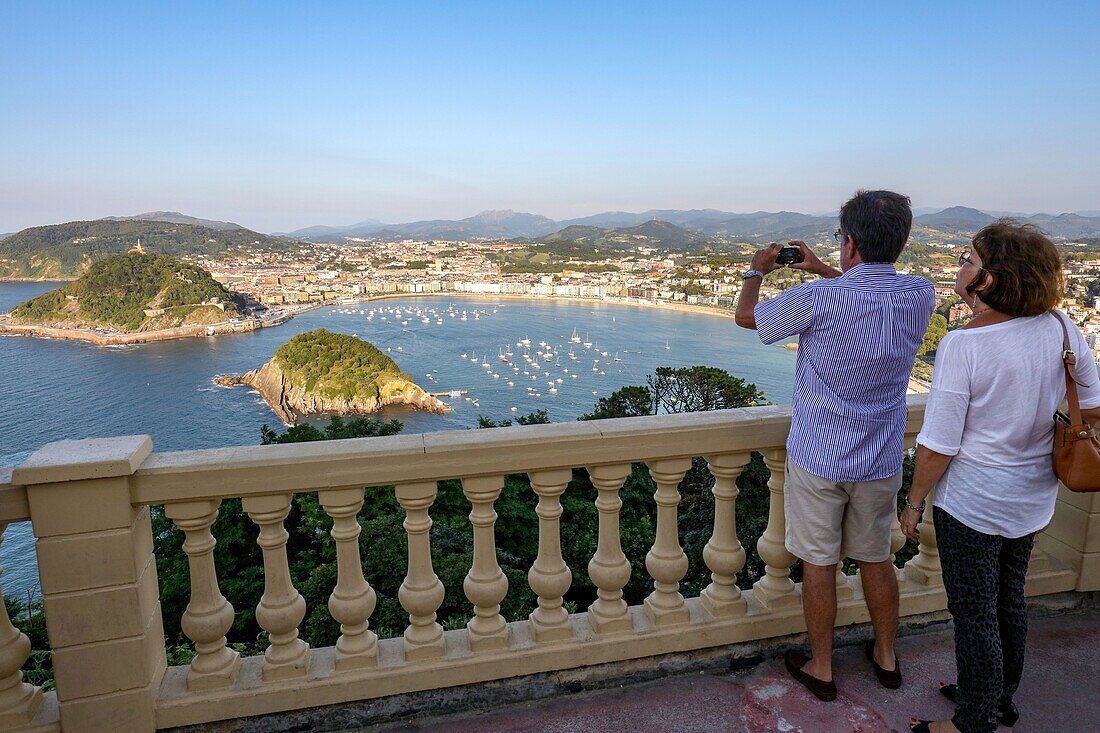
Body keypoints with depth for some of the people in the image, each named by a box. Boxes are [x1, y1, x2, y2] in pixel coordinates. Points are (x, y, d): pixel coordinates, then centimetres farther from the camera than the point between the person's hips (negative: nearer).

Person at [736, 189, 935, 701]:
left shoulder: (819, 298, -23)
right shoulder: (921, 297, -7)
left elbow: (746, 316, -5)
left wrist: (757, 270, 13)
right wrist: (823, 270, 23)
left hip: (818, 459, -5)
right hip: (881, 462, 5)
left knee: (818, 563, 11)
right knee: (876, 559, 21)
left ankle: (820, 668, 28)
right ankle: (886, 657, 41)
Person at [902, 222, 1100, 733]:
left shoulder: (963, 345, -25)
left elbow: (938, 445, -21)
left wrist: (914, 503, -8)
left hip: (972, 503, -7)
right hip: (1032, 498, 7)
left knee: (974, 614, 10)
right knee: (1008, 600, 24)